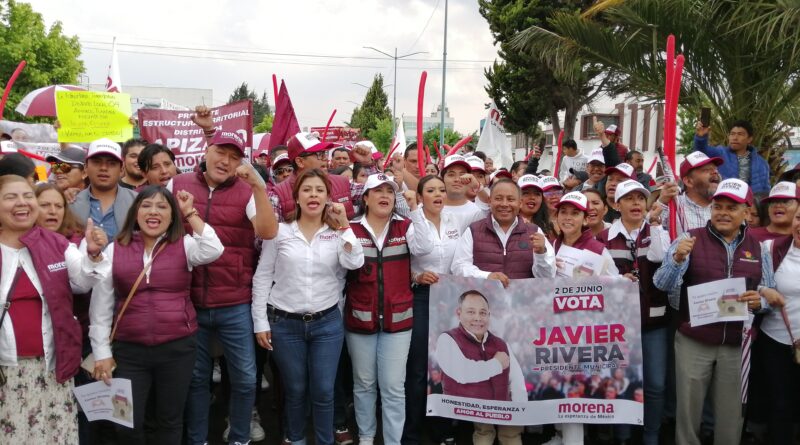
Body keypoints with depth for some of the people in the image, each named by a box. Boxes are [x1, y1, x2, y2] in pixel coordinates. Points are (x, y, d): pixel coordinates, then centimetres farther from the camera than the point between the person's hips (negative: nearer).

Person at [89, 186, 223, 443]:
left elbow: (213, 250, -22)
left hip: (178, 347, 0)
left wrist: (190, 213, -11)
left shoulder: (185, 245, 0)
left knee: (170, 421, 13)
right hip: (129, 350, 1)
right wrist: (101, 352, 1)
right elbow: (101, 307, 4)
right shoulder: (114, 250, 2)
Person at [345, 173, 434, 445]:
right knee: (364, 383, 13)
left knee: (394, 387, 2)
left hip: (398, 318, 0)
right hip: (360, 318, 0)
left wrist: (415, 208, -19)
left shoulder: (405, 227, 3)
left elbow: (425, 248, -16)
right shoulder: (352, 228, 0)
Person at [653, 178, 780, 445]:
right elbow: (662, 284, -13)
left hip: (736, 345, 3)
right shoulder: (691, 240, -5)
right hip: (693, 342, -2)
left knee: (731, 415, 14)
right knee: (688, 411, 10)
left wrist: (759, 299, -11)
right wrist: (677, 259, -31)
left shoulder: (757, 247, 6)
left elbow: (767, 292, 11)